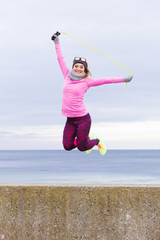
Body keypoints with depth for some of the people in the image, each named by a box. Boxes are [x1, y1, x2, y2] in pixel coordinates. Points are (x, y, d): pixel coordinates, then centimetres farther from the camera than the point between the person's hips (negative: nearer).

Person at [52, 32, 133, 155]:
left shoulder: (86, 82, -4)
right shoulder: (67, 77, 6)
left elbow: (105, 80, -4)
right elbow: (61, 59, 14)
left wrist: (124, 79, -6)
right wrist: (57, 42, 21)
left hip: (83, 118, -4)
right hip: (70, 119, 4)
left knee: (82, 147, -4)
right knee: (68, 146, -1)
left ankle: (97, 142, 30)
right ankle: (86, 138, 29)